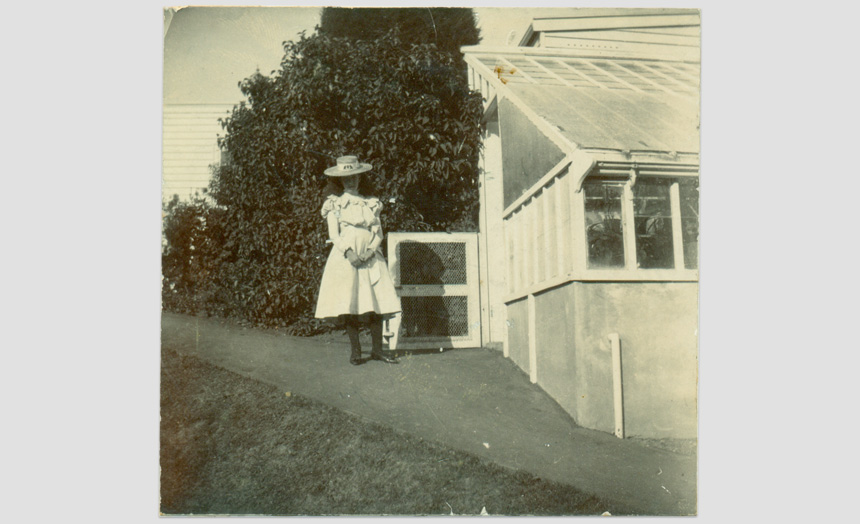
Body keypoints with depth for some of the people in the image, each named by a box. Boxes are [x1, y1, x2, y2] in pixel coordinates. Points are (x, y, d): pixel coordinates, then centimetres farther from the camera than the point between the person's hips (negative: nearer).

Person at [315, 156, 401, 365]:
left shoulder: (371, 203, 14)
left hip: (370, 258, 2)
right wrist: (349, 252, -14)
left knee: (377, 302, -3)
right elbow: (334, 235, 0)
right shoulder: (335, 204, 8)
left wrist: (370, 250, -10)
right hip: (345, 258, -2)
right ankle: (355, 351, 5)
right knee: (348, 304, -5)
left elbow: (378, 233, 8)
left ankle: (377, 349, 5)